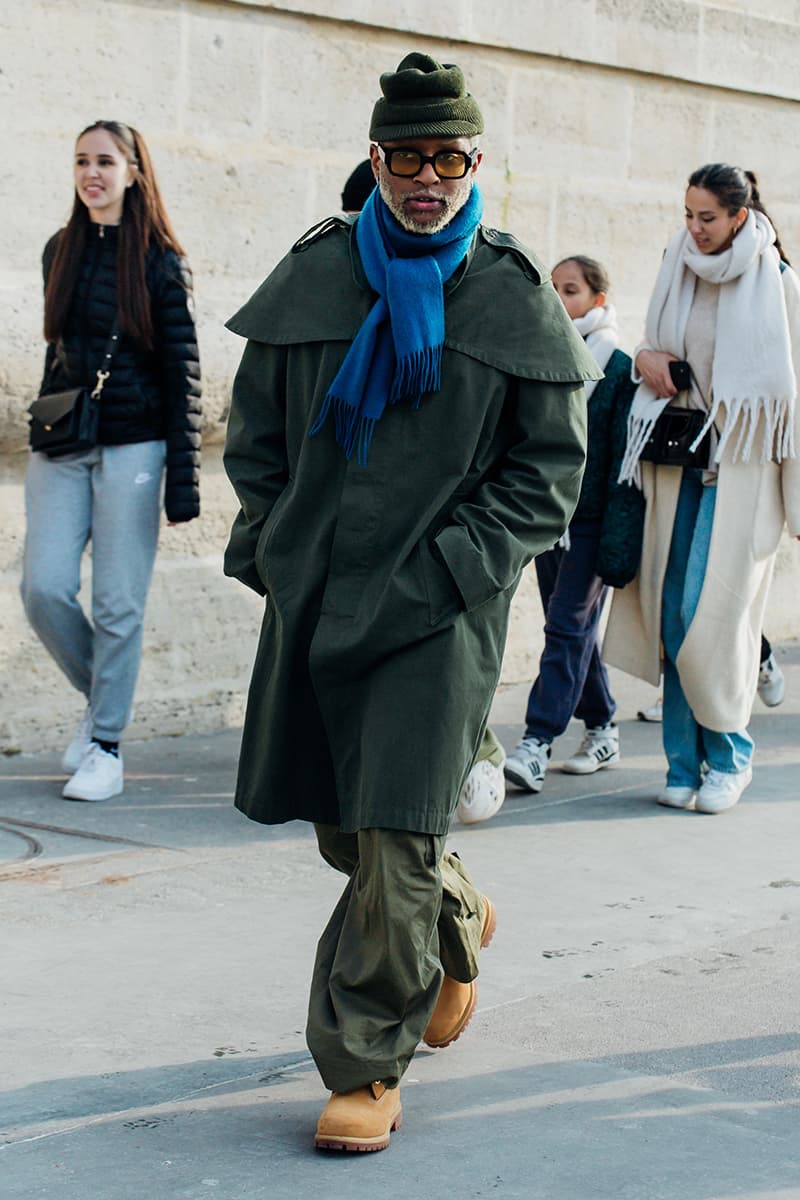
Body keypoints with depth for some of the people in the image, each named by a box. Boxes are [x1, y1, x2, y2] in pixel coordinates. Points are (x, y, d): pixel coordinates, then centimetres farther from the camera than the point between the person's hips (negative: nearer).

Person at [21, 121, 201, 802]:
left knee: (118, 602, -2)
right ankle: (99, 697, 20)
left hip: (131, 447, -4)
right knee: (44, 588, -5)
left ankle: (107, 748, 9)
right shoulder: (61, 252, 11)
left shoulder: (160, 263, -3)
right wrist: (45, 428, 16)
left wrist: (183, 482, -9)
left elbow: (182, 374, -4)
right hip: (61, 447, 4)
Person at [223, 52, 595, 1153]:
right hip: (313, 598, 4)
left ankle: (366, 1065, 5)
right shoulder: (313, 276, 5)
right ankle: (457, 917, 43)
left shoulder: (516, 300, 0)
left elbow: (548, 468, 2)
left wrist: (447, 570, -9)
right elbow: (256, 432, 14)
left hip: (441, 608, -3)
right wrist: (278, 548, 2)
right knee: (340, 827, 13)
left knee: (398, 836, -9)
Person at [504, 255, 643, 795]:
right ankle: (602, 729, 24)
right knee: (574, 628, 12)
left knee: (568, 625, -9)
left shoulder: (618, 367, -7)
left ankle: (536, 746, -12)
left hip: (591, 519, -6)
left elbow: (625, 457, -10)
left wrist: (618, 537, -16)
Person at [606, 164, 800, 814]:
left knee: (709, 611, -10)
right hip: (680, 461, 5)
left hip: (743, 467, -5)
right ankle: (685, 760, 10)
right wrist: (646, 359, -1)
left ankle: (728, 753, 8)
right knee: (672, 613, 1)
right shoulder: (679, 274, 10)